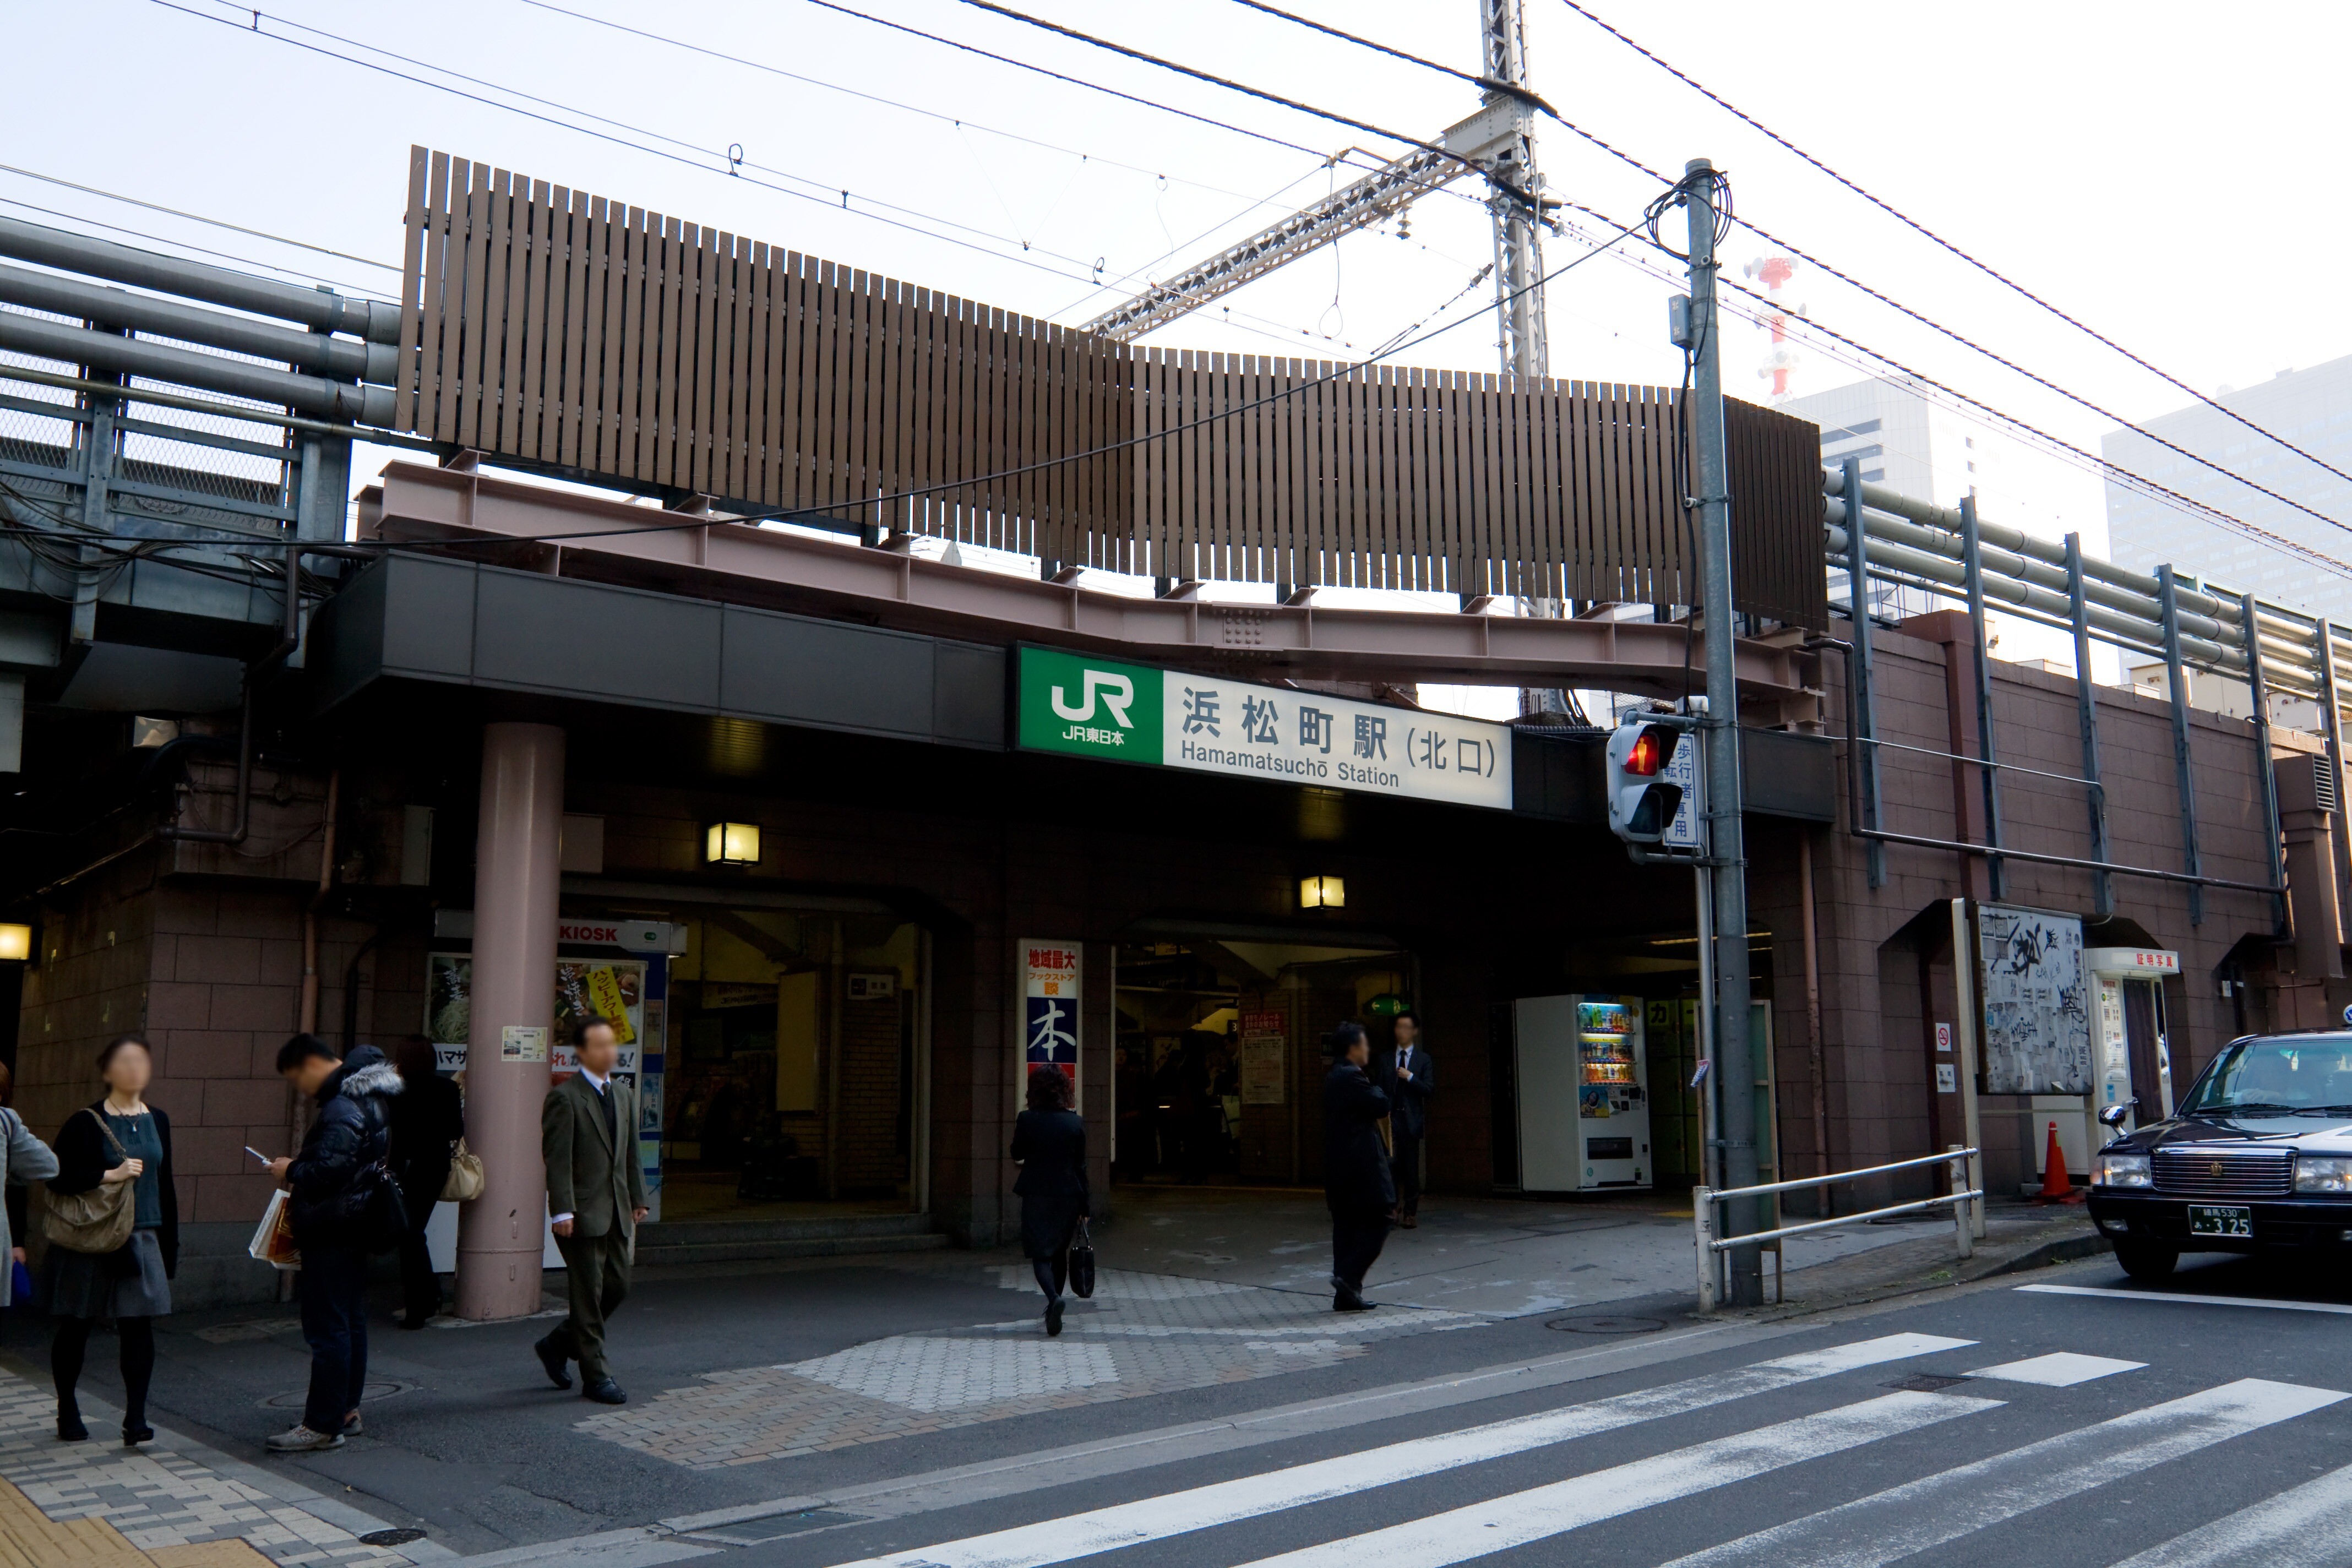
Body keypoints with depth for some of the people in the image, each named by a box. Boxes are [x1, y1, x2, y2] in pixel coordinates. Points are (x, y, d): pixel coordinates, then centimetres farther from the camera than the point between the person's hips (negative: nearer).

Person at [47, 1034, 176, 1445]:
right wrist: (111, 1174, -21)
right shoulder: (86, 1122, -6)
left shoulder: (157, 1122, 8)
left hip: (141, 1239, 3)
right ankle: (67, 1411, 26)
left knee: (139, 1327, -3)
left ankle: (135, 1419, -1)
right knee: (75, 1329, 8)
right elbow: (57, 1177, -12)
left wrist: (170, 1245, 13)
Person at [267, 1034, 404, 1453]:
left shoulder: (341, 1107, -20)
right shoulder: (368, 1094, 13)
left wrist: (292, 1171, -10)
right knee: (350, 1320, 16)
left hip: (332, 1230, -11)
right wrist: (300, 1175, 12)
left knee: (326, 1325, -5)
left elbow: (331, 1168, -28)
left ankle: (324, 1424, -1)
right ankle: (346, 1410, 26)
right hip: (355, 1225, 11)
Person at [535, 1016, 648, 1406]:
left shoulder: (623, 1095, 14)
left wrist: (637, 1200, 13)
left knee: (617, 1287, 11)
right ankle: (596, 1377, 9)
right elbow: (558, 1159, -13)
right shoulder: (564, 1097, -9)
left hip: (616, 1212, 7)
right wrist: (562, 1211, -18)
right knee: (589, 1295, 0)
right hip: (583, 1212, -7)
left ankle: (558, 1345, 29)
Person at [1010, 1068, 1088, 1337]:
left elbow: (1017, 1155, 5)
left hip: (1036, 1195, -2)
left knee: (1040, 1253, 1)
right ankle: (1053, 1305, 27)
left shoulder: (1026, 1120, -9)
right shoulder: (1076, 1122, -4)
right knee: (1059, 1251, 19)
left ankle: (1054, 1298, -24)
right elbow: (1081, 1165, 0)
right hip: (1068, 1195, 3)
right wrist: (1084, 1205, 6)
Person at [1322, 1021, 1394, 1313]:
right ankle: (1348, 1277, -13)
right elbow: (1381, 1106, -16)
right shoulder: (1351, 1076, -14)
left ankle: (1344, 1294, 11)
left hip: (1339, 1166, 10)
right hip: (1361, 1165, -10)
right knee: (1376, 1223, -5)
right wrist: (1375, 1089, 2)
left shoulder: (1334, 1077, 17)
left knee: (1346, 1226, 10)